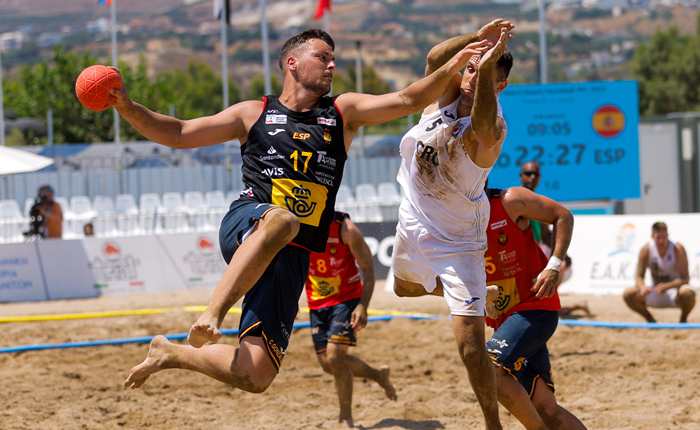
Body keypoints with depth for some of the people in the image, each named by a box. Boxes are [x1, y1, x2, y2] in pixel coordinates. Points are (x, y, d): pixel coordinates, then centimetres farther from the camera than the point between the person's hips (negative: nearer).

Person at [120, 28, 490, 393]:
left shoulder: (342, 112, 18)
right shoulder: (254, 114, 14)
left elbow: (408, 100, 6)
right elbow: (177, 134, 15)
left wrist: (451, 68, -11)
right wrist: (128, 108, 0)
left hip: (291, 259, 3)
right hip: (245, 229, -3)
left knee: (254, 377, -9)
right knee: (282, 219, -43)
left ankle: (171, 353, 17)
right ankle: (212, 312, -38)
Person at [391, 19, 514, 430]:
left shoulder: (492, 130, -28)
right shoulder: (447, 95, -11)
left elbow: (482, 126, -54)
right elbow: (435, 58, -32)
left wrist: (490, 65, -66)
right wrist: (479, 38, -47)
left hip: (459, 241, -7)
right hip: (415, 222, 7)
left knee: (471, 345, -14)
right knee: (404, 287, 35)